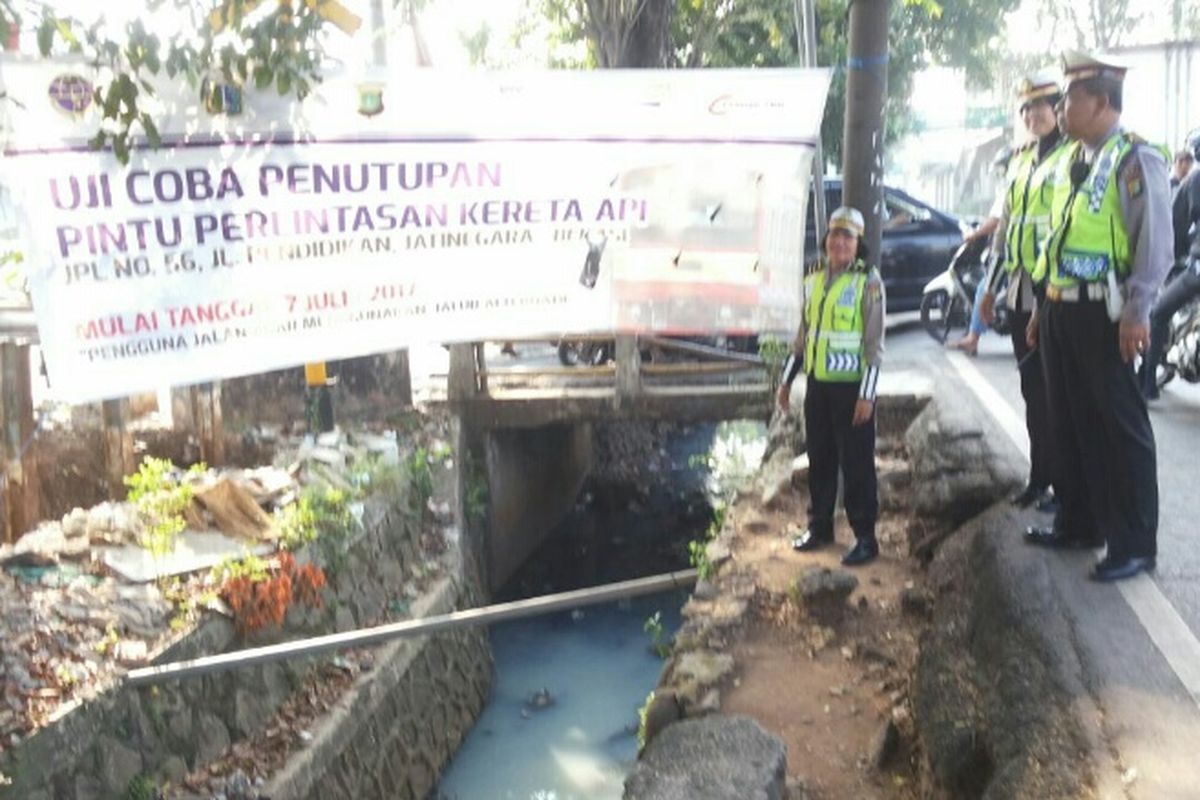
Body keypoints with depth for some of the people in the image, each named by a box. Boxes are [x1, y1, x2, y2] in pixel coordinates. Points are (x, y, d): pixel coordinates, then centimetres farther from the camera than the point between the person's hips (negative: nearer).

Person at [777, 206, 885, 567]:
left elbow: (874, 343, -10)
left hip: (851, 386, -6)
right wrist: (787, 379, 17)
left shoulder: (868, 282, -7)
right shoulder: (814, 280, 11)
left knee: (856, 465, -1)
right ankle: (819, 526, 27)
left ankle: (865, 537, 8)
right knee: (819, 461, 14)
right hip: (818, 385, 6)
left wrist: (866, 394, -15)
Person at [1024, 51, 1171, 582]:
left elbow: (1156, 245, -15)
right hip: (1061, 310, 8)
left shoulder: (1136, 160, -11)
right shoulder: (1072, 159, 13)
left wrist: (1136, 314, -19)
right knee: (1069, 423, 15)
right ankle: (1078, 523, 30)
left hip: (1104, 314, -8)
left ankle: (1135, 546, 9)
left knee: (1121, 428, 0)